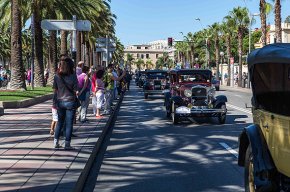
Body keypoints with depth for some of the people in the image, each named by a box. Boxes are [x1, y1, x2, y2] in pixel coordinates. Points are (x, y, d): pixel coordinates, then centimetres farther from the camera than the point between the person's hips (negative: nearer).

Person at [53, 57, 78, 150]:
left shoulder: (57, 76, -3)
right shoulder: (73, 76, -11)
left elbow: (55, 90, 2)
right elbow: (75, 91, -10)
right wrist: (76, 93, 9)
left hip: (60, 102, 3)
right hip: (70, 101, -3)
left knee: (59, 122, 17)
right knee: (69, 123, 4)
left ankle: (56, 142, 19)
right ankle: (67, 144, 6)